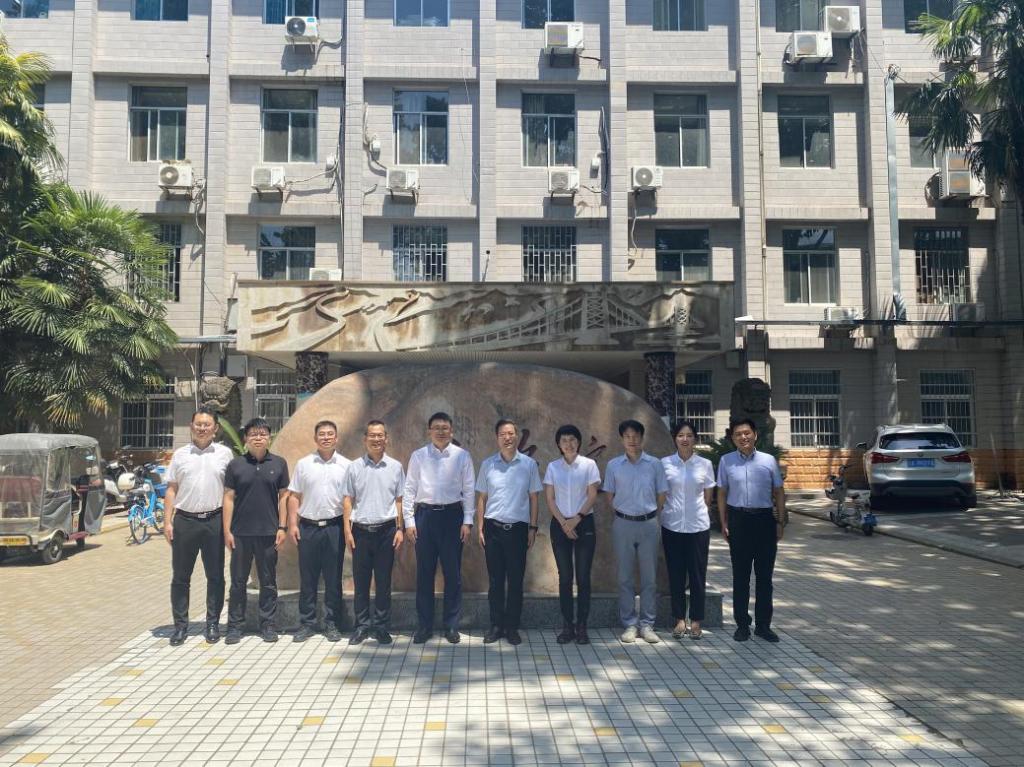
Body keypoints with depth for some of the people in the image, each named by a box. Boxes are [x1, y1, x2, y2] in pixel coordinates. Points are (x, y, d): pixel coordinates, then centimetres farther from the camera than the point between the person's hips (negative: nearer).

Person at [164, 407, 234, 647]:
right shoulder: (180, 454, 7)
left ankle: (213, 623, 18)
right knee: (180, 577, 7)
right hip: (184, 520, 1)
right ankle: (180, 625, 18)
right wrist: (167, 522, 1)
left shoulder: (224, 454, 3)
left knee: (215, 576, 7)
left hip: (214, 521, -1)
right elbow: (171, 490, 8)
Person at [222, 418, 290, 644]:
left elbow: (283, 496, 5)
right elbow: (229, 498, 3)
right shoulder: (236, 465, 3)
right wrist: (227, 530, -2)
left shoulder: (279, 463, 4)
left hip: (269, 532, 0)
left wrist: (282, 527, 0)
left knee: (268, 581, 7)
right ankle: (235, 626, 17)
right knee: (238, 581, 7)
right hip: (240, 532, 0)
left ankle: (268, 625, 17)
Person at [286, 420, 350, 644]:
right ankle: (306, 623, 16)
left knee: (333, 579, 5)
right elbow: (294, 496, 7)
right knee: (307, 578, 6)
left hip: (334, 527, -1)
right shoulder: (303, 464, 7)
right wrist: (292, 524, -1)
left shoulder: (346, 465, 4)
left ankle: (332, 624, 14)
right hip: (308, 526, 1)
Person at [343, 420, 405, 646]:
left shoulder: (395, 467, 4)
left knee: (384, 582, 5)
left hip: (386, 530, 0)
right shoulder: (355, 466, 5)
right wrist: (347, 529, 0)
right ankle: (362, 625, 16)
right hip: (360, 530, 0)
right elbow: (348, 499, 6)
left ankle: (381, 627, 14)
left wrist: (399, 529, 0)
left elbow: (399, 500, 6)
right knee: (360, 581, 5)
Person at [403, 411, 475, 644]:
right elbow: (409, 490, 5)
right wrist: (409, 520, -1)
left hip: (452, 515, -1)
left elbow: (469, 490, 2)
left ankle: (451, 625, 18)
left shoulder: (462, 456, 1)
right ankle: (424, 625, 18)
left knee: (453, 573, 6)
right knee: (424, 573, 7)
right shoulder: (418, 456, 4)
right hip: (424, 514, 1)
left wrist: (467, 521, -3)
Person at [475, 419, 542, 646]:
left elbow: (534, 498, 5)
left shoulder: (529, 464, 1)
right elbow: (481, 498, 7)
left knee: (516, 580, 5)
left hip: (518, 528, -1)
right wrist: (479, 528, 2)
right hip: (493, 527, 1)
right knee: (495, 580, 7)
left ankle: (512, 627, 16)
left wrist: (533, 528, 1)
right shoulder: (487, 464, 3)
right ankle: (496, 625, 17)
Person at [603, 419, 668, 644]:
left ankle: (647, 625, 13)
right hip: (623, 524, 0)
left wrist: (651, 516, 3)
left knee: (649, 577, 4)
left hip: (648, 524, 0)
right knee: (625, 577, 5)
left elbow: (661, 495, 6)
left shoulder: (654, 464, 0)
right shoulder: (613, 465, 1)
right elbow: (610, 496, 9)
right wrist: (621, 515, 4)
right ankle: (630, 624, 14)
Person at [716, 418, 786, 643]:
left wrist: (780, 522, 4)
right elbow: (722, 494, 7)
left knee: (764, 575, 7)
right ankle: (742, 624, 15)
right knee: (740, 575, 6)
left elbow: (779, 493, 9)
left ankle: (763, 624, 17)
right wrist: (724, 523, 2)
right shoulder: (726, 461, 3)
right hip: (738, 519, -1)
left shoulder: (769, 461, 4)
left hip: (765, 518, 1)